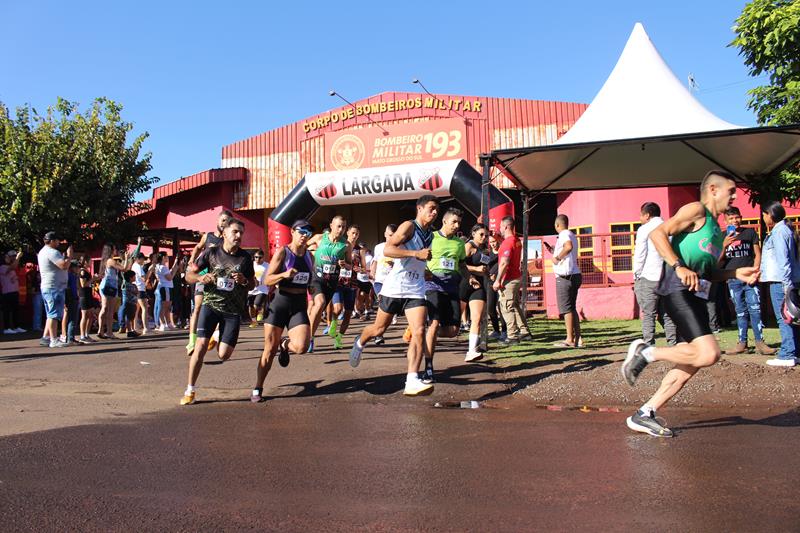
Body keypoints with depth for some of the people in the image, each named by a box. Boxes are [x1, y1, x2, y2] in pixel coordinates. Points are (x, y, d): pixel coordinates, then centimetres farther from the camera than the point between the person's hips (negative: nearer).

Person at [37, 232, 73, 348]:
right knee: (54, 314, -9)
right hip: (54, 287, -10)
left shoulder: (42, 251, 19)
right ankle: (54, 340, -9)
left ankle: (45, 337, 16)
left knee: (51, 314, 16)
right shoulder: (52, 252, -15)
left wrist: (64, 257, 12)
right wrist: (69, 256, -9)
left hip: (46, 287, 10)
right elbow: (64, 265, -24)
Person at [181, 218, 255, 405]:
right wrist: (201, 278, -19)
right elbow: (189, 275, 4)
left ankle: (219, 337, 35)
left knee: (224, 355, -3)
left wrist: (244, 281, -13)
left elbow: (252, 284, 10)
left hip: (233, 310, 1)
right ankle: (190, 390, 0)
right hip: (210, 304, -1)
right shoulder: (211, 253, -2)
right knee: (201, 345, -16)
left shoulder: (245, 258, 0)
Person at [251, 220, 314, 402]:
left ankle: (285, 345, 19)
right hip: (279, 304, -3)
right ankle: (257, 389, 19)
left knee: (301, 347, -18)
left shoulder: (309, 256, 9)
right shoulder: (282, 252, -5)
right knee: (269, 350, 2)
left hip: (299, 306, 3)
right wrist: (284, 274, -24)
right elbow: (267, 280, -10)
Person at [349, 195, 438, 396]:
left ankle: (412, 382, -17)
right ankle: (360, 343, 46)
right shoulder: (409, 226, -9)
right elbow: (387, 249, -23)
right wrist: (416, 253, -27)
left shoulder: (429, 234, 15)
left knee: (419, 331, -14)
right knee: (379, 328, 12)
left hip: (415, 290, 5)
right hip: (395, 287, -5)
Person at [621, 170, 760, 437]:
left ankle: (644, 415, 10)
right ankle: (645, 352, -5)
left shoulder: (715, 228, 27)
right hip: (678, 291, -10)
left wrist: (736, 273, 16)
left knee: (691, 364, 6)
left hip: (697, 296, 10)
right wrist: (679, 267, -24)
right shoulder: (696, 210, 0)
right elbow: (658, 233, -14)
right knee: (708, 353, -23)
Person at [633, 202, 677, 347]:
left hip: (648, 277, -5)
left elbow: (639, 255, -7)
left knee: (648, 316, -4)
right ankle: (673, 345, 7)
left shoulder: (644, 229, -3)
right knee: (667, 315, 9)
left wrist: (636, 276, 1)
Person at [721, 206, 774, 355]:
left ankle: (760, 342, -4)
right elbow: (719, 261, 5)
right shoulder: (722, 236, 10)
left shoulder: (750, 232, 9)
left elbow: (757, 254, 7)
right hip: (733, 280, 1)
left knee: (755, 309, -7)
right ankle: (742, 343, 9)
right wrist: (724, 245, -11)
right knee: (740, 312, 6)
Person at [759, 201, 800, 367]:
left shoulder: (779, 232, -12)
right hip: (787, 281, 10)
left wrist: (786, 283, -21)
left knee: (783, 318, -8)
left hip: (781, 281, -10)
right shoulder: (786, 229, 18)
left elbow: (783, 258, -18)